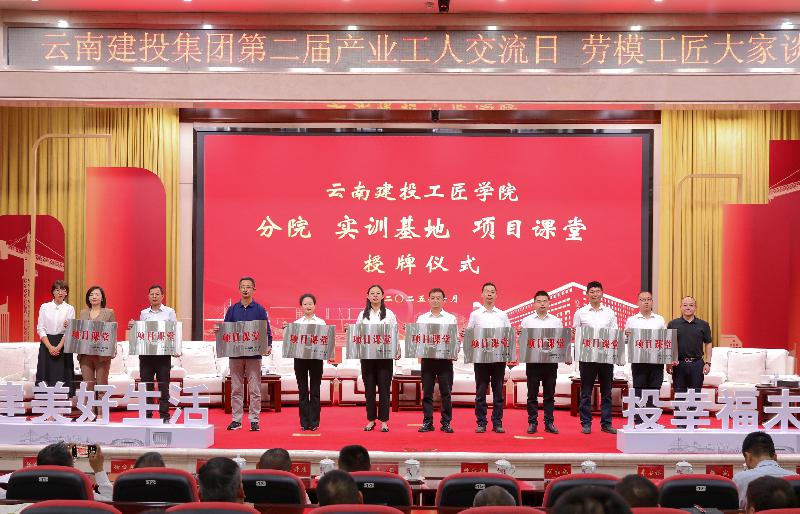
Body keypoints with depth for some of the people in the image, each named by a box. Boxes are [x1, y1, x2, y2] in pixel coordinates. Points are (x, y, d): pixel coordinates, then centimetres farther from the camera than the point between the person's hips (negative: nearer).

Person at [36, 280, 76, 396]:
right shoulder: (45, 307, 7)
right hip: (46, 345, 1)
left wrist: (58, 347, -14)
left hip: (64, 346, -1)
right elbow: (40, 329, 1)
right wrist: (50, 347, -10)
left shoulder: (70, 309, 4)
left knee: (62, 376, -4)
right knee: (45, 376, -2)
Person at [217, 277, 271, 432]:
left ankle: (254, 420, 5)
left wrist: (269, 345, -15)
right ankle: (236, 419, 13)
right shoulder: (232, 309, 9)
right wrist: (218, 330, -10)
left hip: (254, 354, -2)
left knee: (254, 389, -1)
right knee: (236, 389, 6)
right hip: (235, 354, 2)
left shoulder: (260, 310, 3)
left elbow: (267, 330, 1)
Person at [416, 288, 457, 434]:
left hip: (445, 358, -1)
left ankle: (446, 423, 7)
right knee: (427, 392, 2)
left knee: (446, 392, 0)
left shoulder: (451, 318, 8)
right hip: (427, 358, 1)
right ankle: (427, 422, 8)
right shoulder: (422, 318, 11)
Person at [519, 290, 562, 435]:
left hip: (551, 361, 1)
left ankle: (549, 423, 11)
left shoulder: (556, 321, 9)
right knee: (532, 394, 3)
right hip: (532, 361, -1)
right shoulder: (526, 321, 6)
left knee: (549, 394, 5)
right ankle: (532, 423, 9)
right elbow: (521, 340, 4)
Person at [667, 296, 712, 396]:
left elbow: (708, 344, 9)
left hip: (697, 364, 0)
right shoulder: (673, 324, 4)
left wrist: (708, 363, 1)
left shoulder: (703, 325, 6)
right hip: (678, 364, 0)